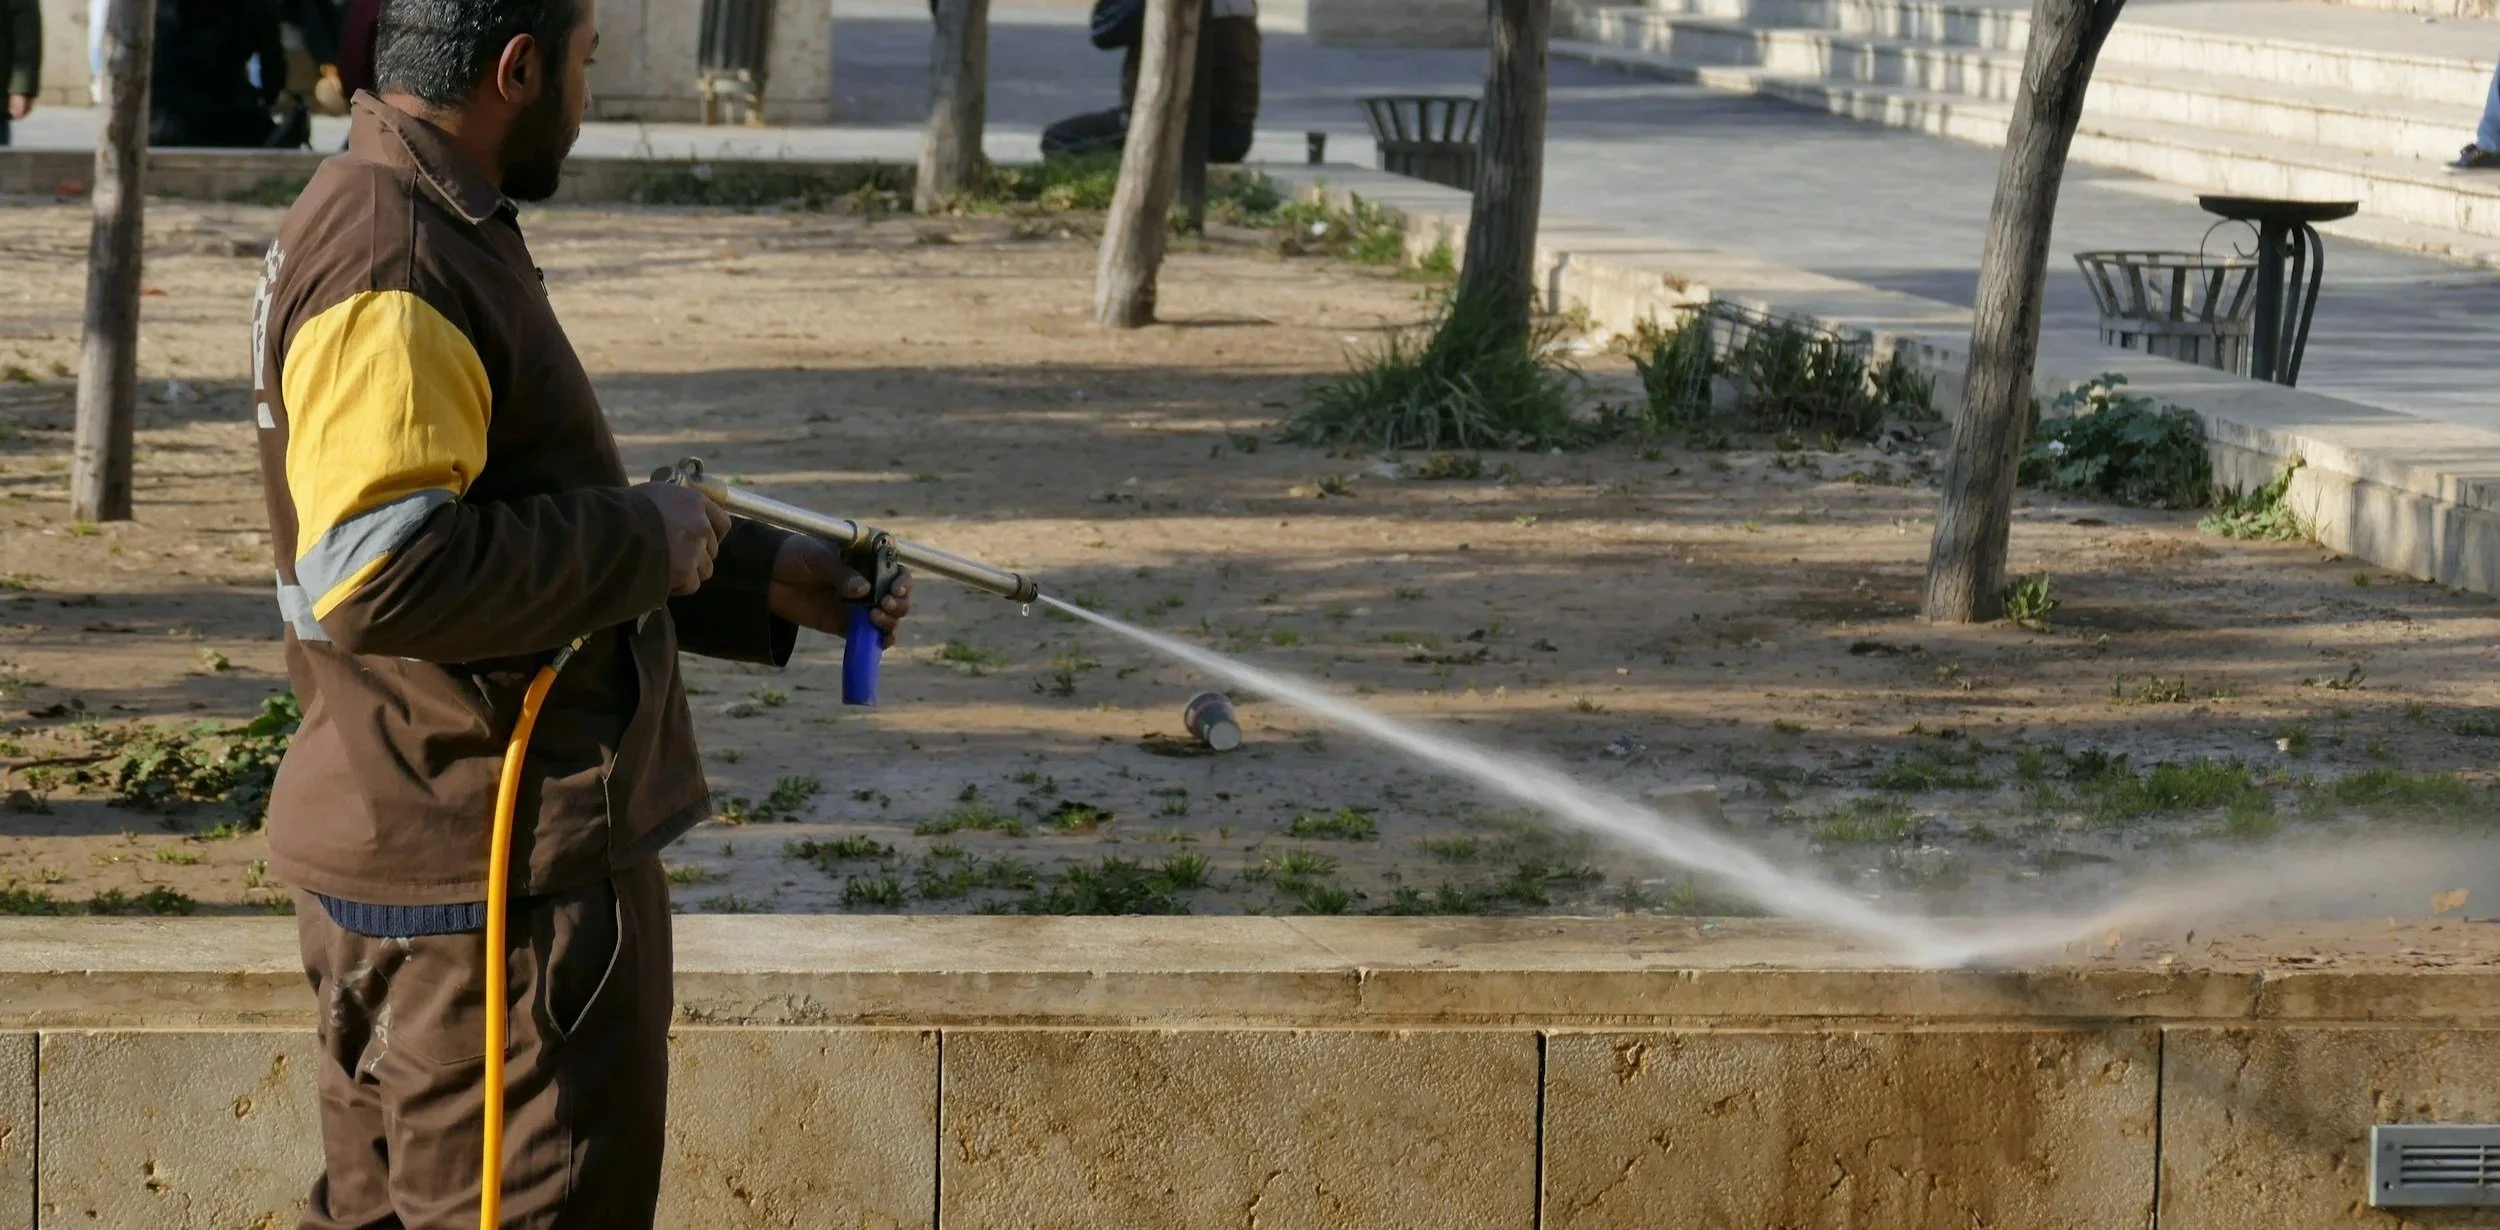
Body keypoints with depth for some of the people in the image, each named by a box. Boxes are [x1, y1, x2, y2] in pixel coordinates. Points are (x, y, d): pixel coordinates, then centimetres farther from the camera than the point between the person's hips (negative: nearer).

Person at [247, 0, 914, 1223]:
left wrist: (758, 576, 22)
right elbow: (381, 578, -29)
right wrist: (648, 536, -18)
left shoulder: (400, 221, 15)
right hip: (493, 886, -11)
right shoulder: (397, 265, -20)